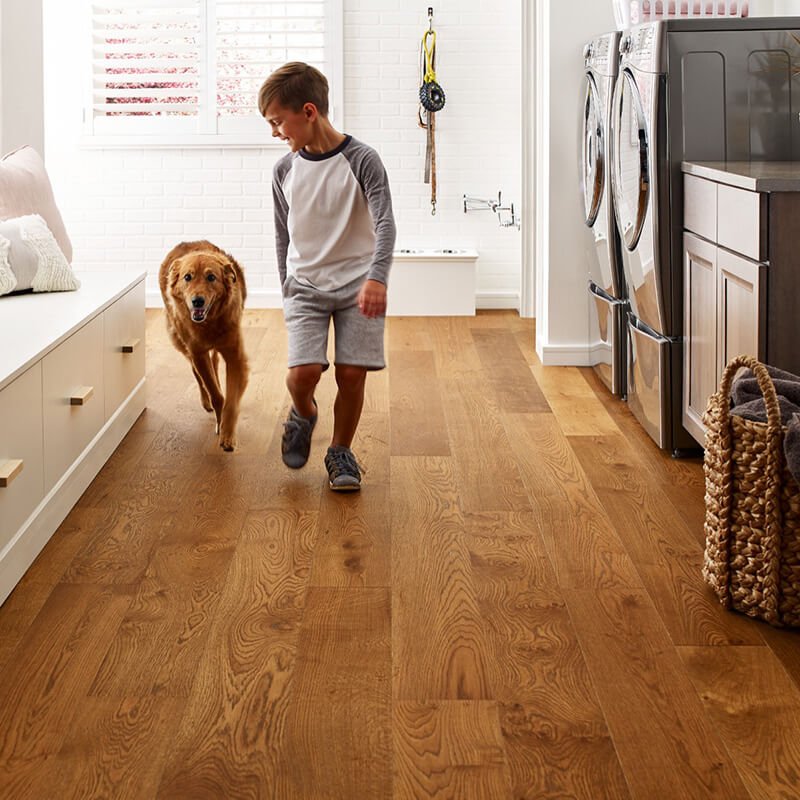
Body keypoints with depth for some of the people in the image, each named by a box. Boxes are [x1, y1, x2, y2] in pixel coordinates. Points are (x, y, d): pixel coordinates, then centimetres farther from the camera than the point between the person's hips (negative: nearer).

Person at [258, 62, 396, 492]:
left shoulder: (361, 160, -11)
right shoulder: (285, 170, 2)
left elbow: (385, 223, -19)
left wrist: (376, 278, -33)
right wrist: (287, 288, 15)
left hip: (358, 284, -2)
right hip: (305, 285, 2)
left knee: (351, 374, -4)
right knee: (302, 371, -14)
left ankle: (340, 452, 19)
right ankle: (303, 415, 20)